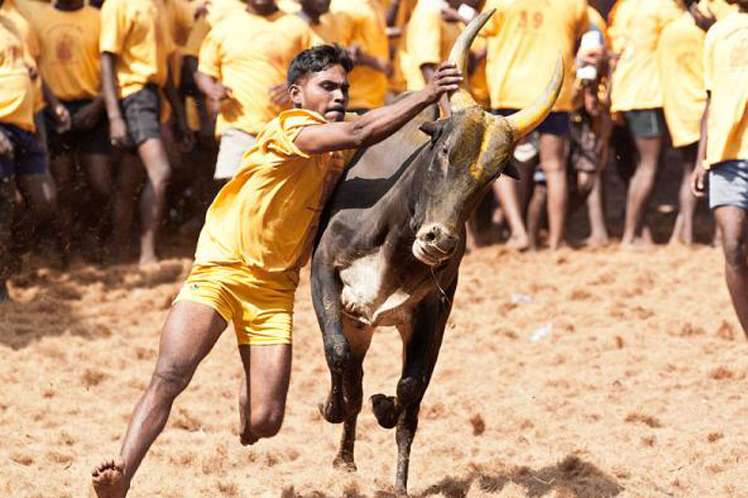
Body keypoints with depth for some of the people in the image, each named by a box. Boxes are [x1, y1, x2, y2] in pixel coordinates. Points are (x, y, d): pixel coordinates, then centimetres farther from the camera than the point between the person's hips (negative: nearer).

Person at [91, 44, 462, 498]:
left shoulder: (339, 154, 9)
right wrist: (427, 96, -31)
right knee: (168, 378, -24)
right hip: (221, 269, -6)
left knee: (264, 423, -7)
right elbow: (358, 133, -28)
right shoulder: (290, 128, -14)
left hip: (274, 286, 6)